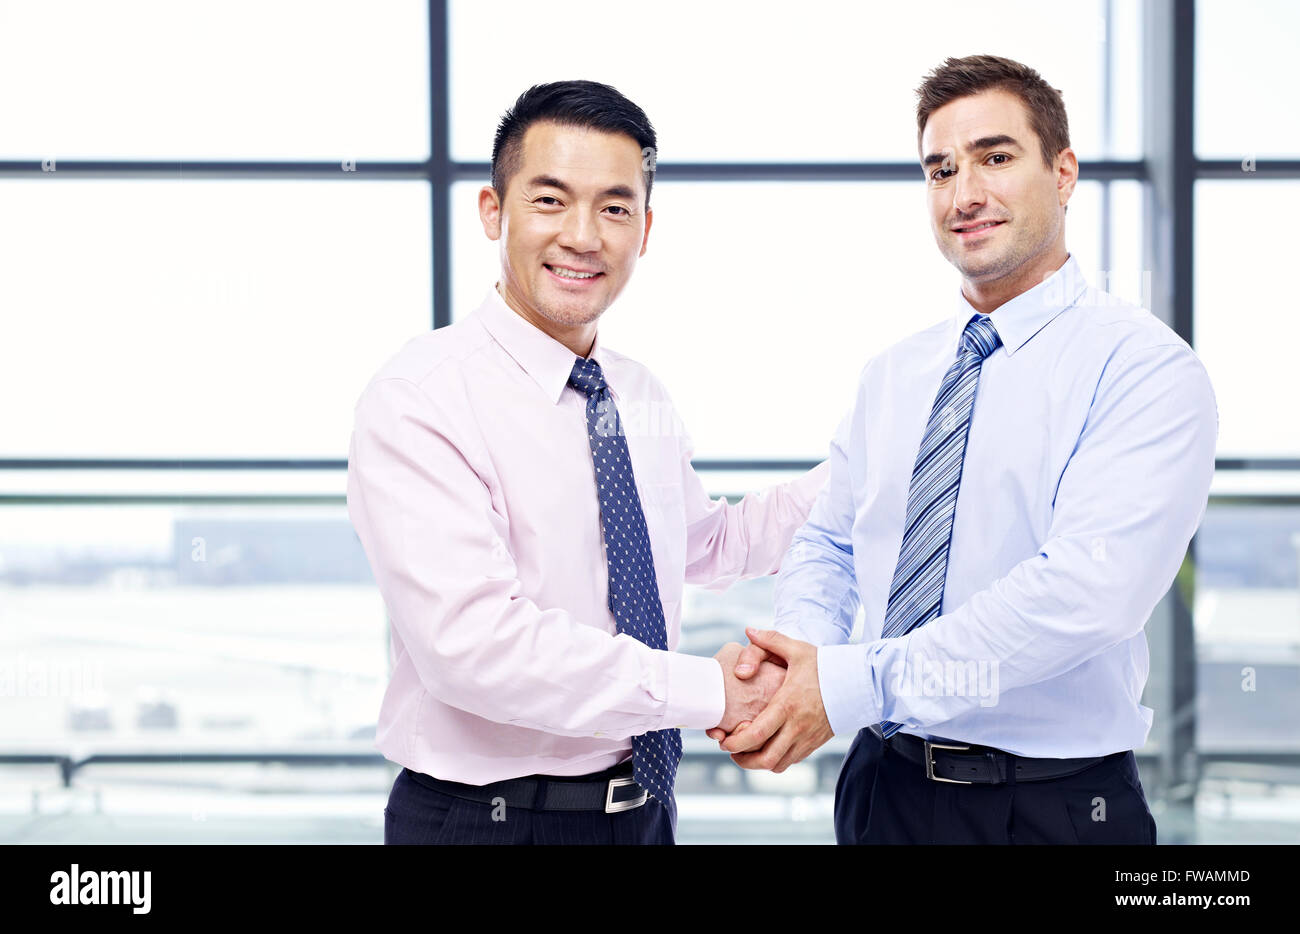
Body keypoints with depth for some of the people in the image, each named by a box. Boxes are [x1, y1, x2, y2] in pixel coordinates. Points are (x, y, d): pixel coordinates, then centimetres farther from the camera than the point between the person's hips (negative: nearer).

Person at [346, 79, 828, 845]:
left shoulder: (642, 399, 7)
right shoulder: (419, 400, -17)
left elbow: (710, 546, 25)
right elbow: (473, 640, -27)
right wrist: (708, 690, -23)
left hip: (643, 806, 7)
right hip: (488, 817, -6)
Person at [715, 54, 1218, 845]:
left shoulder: (1144, 367, -13)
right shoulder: (890, 377, 9)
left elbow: (1087, 590, -24)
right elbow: (827, 544, 12)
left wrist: (851, 685, -24)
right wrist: (803, 645, -12)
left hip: (1051, 807, -5)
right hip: (884, 786, 5)